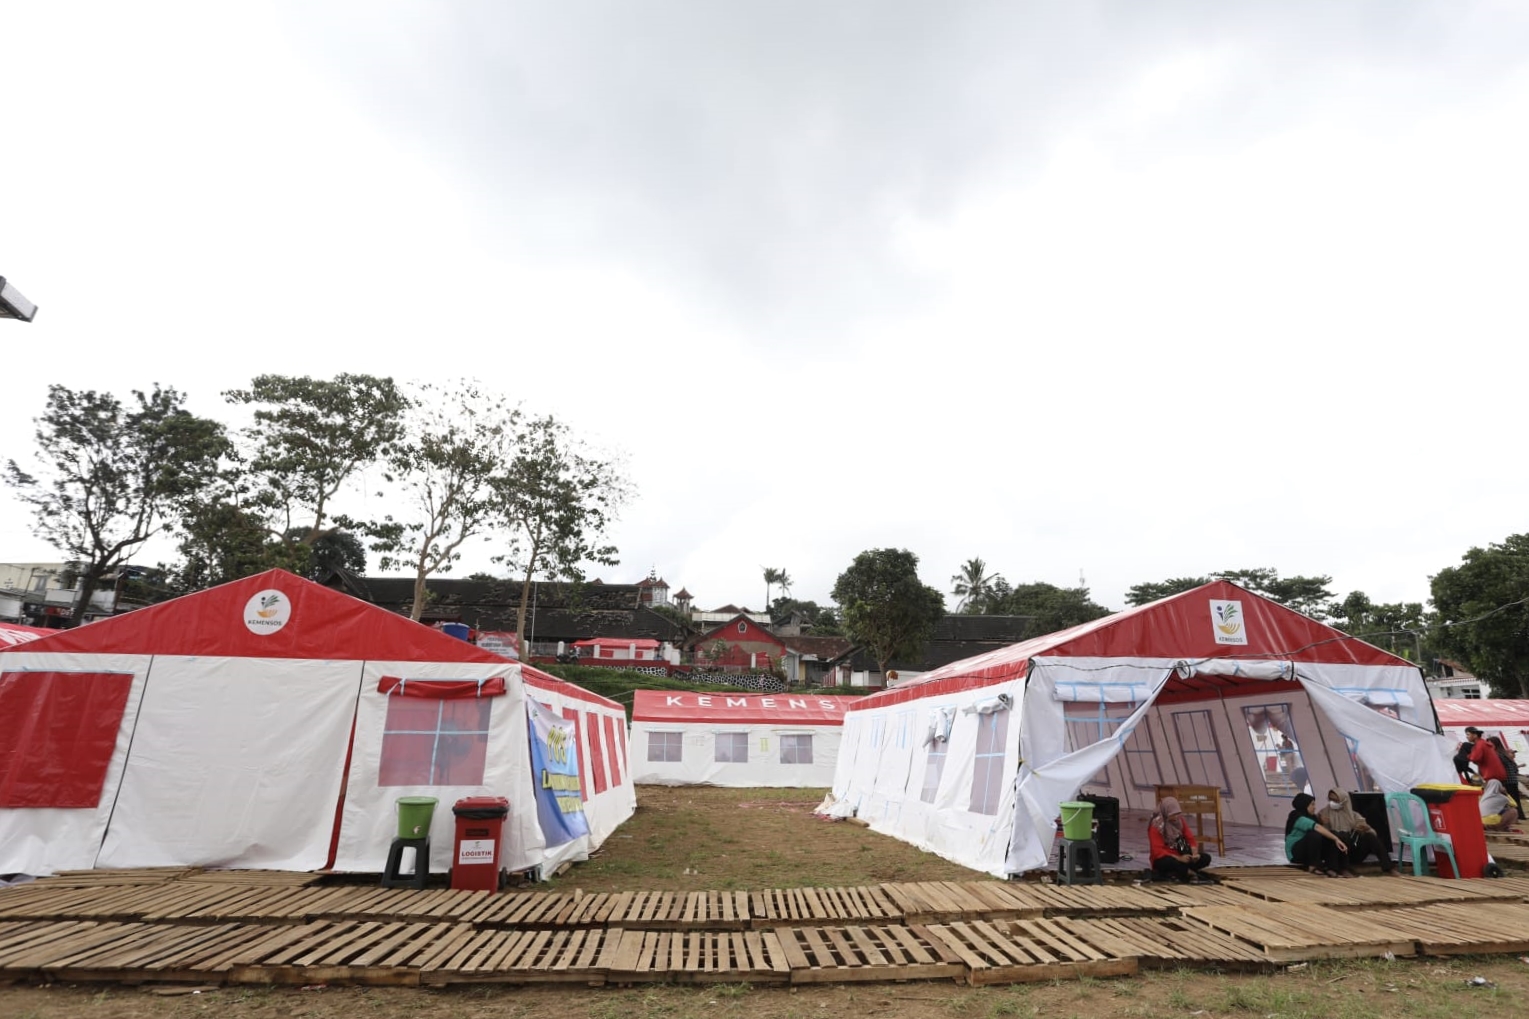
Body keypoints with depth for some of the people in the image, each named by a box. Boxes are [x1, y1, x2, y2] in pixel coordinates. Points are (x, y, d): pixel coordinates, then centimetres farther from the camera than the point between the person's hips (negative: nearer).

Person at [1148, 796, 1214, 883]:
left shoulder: (1180, 821, 4)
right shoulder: (1156, 826, -16)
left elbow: (1190, 839, 3)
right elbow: (1157, 851, -23)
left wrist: (1195, 854, -19)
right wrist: (1179, 858, -34)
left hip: (1182, 857, 7)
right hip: (1163, 860, -7)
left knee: (1206, 858, -13)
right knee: (1170, 862, -41)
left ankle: (1174, 874, -20)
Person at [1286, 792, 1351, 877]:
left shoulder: (1311, 816, 10)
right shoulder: (1297, 817, -19)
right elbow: (1317, 828, -32)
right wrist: (1336, 839, -36)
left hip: (1310, 851, 8)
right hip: (1296, 853, -8)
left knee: (1333, 834, -11)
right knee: (1314, 835, -34)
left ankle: (1331, 867, -18)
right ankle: (1313, 866, -22)